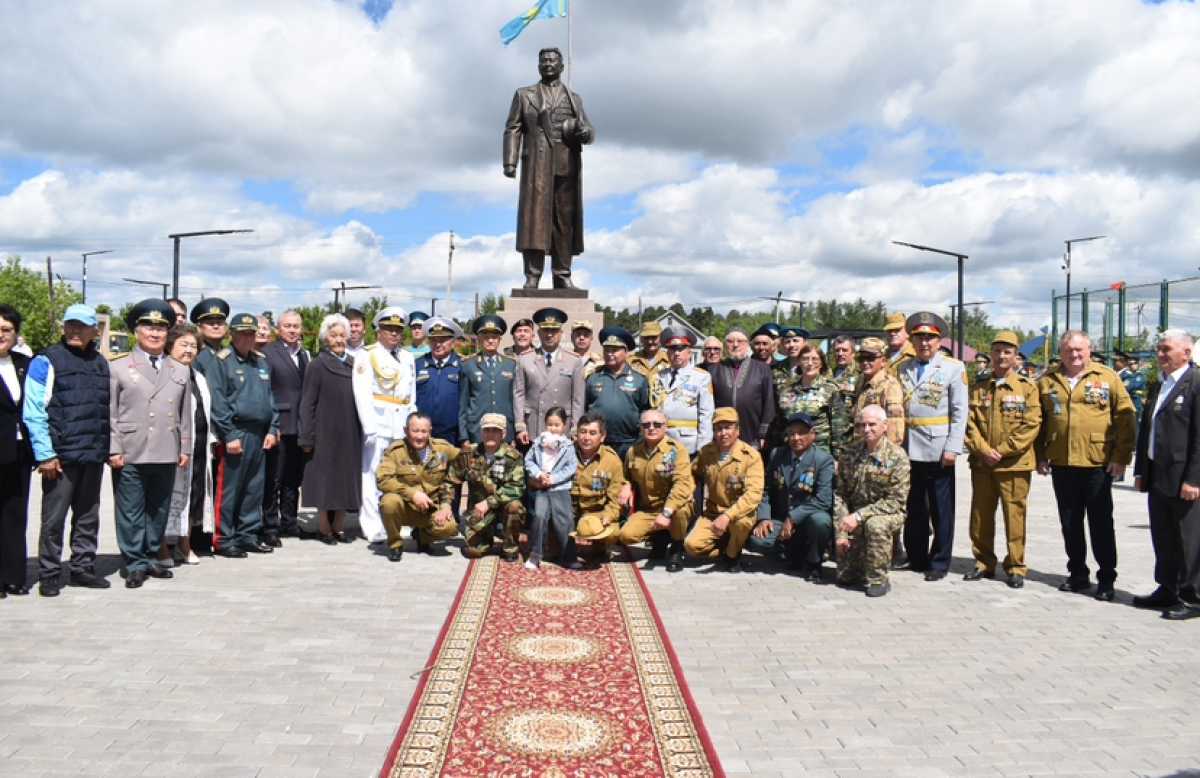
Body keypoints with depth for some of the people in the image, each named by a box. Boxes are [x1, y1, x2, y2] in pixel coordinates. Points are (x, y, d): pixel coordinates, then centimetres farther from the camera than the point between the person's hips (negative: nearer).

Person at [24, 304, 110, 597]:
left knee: (88, 517, 12)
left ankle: (82, 567, 23)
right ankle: (49, 575, 10)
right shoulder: (46, 362, -4)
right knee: (54, 518, 1)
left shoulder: (101, 364, 13)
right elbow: (34, 413, -8)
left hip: (94, 456, 5)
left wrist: (110, 448, 11)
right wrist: (45, 454, -13)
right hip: (60, 456, -5)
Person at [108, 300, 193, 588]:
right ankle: (135, 564, 11)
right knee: (131, 513, 2)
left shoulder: (180, 371, 14)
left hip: (166, 455, 3)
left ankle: (151, 558, 23)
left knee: (159, 511, 11)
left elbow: (185, 414, 13)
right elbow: (110, 413, 0)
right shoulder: (118, 368, 4)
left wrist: (185, 449, 7)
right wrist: (113, 449, -7)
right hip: (130, 455, -3)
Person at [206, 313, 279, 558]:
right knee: (228, 490, -2)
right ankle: (223, 540, 6)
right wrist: (229, 435, -15)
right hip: (235, 433, -7)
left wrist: (272, 429, 8)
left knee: (254, 489, 11)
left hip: (259, 435, 7)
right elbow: (217, 402, -11)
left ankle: (248, 535, 20)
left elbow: (269, 397, 18)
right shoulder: (221, 361, -5)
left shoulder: (261, 361, 16)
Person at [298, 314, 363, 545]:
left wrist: (362, 430, 5)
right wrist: (306, 437, -12)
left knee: (346, 478, 7)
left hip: (349, 434, 5)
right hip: (325, 432, -4)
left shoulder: (353, 364, 8)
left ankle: (339, 526, 16)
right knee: (325, 477, 1)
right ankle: (324, 528, 10)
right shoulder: (318, 366, -5)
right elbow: (307, 403, -7)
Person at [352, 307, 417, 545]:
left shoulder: (407, 358, 16)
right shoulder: (367, 356, -1)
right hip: (378, 424, -5)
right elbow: (362, 395, -9)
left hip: (402, 425, 5)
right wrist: (370, 428, -15)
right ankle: (374, 529, 2)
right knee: (373, 475, -3)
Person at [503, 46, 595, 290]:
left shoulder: (574, 98, 23)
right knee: (534, 217, -9)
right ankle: (532, 277, -11)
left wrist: (582, 131, -10)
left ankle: (562, 276, 2)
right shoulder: (524, 95, 18)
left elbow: (589, 132, 15)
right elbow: (512, 130, 8)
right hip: (537, 164, -2)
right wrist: (510, 161, -6)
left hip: (567, 166, 2)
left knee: (565, 219, -1)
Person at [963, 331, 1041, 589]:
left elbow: (1031, 425, -7)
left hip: (1014, 464, -3)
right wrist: (983, 450, -10)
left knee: (1015, 516, 0)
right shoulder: (979, 386, 9)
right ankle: (984, 563, 22)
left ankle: (1015, 567, 12)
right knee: (981, 516, 9)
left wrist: (1002, 451, -13)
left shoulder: (1027, 387, 1)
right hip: (981, 463, 3)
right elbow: (970, 422, 3)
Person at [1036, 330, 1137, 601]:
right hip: (1061, 464, 3)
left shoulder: (1107, 378, 0)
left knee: (1101, 524, 3)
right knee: (1070, 524, 11)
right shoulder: (1047, 381, 8)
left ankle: (1106, 579, 12)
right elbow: (1038, 421, 11)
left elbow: (1126, 419, -3)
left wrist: (1121, 457, -8)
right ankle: (1078, 574, 23)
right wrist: (1040, 456, 6)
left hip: (1097, 464, -3)